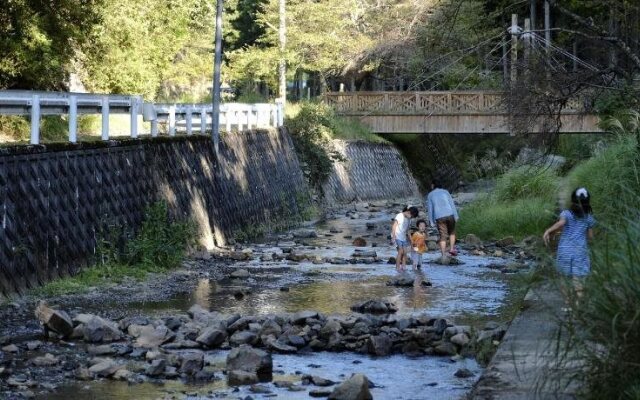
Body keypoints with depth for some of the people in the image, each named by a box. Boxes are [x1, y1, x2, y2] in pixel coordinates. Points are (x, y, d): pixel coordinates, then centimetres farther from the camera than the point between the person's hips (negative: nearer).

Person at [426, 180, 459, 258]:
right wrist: (456, 216, 4)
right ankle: (452, 248, 6)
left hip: (439, 217, 0)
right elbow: (452, 204, 3)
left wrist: (432, 222, 10)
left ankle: (443, 255, -3)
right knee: (452, 232, 21)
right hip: (449, 214, 1)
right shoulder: (445, 192, 10)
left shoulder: (430, 195, 9)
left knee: (443, 236, 2)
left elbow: (430, 209, 6)